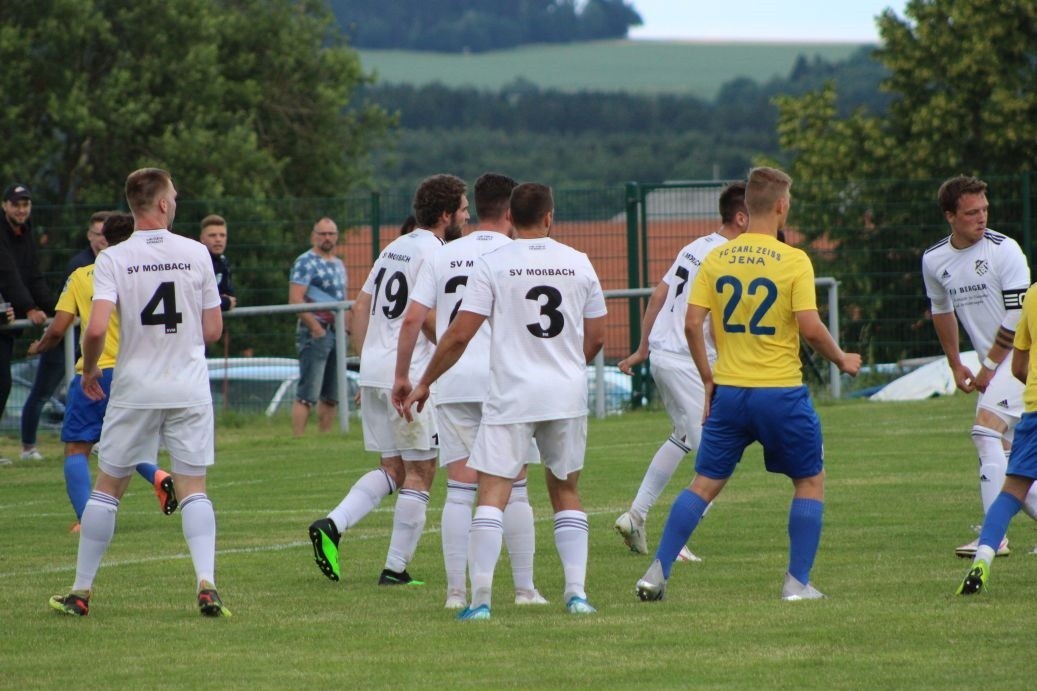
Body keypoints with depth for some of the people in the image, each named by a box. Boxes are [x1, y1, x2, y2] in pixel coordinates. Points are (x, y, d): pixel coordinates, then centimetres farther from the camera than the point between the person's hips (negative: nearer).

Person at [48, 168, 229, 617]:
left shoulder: (113, 260, -7)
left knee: (107, 487, 10)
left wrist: (89, 370, 2)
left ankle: (81, 592, 14)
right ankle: (206, 584, -14)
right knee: (193, 488, 3)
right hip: (190, 386, 1)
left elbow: (96, 329, -17)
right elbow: (213, 330, 3)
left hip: (135, 389, -1)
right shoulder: (196, 254, -1)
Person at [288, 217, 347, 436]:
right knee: (307, 395, -12)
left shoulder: (339, 264, 18)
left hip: (337, 334, 8)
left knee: (331, 397, 10)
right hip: (315, 333, -8)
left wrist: (345, 327, 12)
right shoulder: (305, 262, -7)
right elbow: (295, 300, -15)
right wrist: (317, 329, -18)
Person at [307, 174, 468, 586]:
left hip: (374, 372, 8)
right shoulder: (432, 254, -10)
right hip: (409, 375, -8)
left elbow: (361, 307, 17)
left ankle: (333, 525, -6)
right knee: (420, 472, 1)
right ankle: (396, 568, 0)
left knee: (392, 469, 14)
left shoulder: (393, 249, 17)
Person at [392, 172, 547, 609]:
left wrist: (402, 376, 11)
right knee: (513, 489, 5)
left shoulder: (443, 256, 9)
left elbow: (412, 319, 4)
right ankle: (525, 589, 6)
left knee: (460, 490, 3)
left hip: (452, 383, 2)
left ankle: (456, 592, -1)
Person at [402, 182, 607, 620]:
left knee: (493, 493, -3)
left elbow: (460, 334, -8)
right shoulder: (578, 264, 5)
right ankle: (576, 592, 8)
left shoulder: (493, 264, -5)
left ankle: (480, 598, -12)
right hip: (568, 396, 3)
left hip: (510, 397, -3)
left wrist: (425, 383, 4)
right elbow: (595, 338, 11)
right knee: (566, 492, 16)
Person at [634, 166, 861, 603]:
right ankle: (798, 581, 8)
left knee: (704, 484, 11)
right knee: (810, 481, 13)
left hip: (728, 391, 4)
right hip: (781, 392, -4)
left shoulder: (717, 259, 2)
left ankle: (658, 572, 4)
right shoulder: (794, 261, -10)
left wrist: (708, 379, 11)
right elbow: (810, 329, -14)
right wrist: (842, 360, 4)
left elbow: (692, 324, -1)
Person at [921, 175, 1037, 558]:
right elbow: (941, 310, 22)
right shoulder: (934, 260, 5)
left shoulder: (1004, 249, -14)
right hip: (992, 363, 7)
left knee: (987, 429, -21)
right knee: (1003, 448, 9)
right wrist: (955, 365, 21)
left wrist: (990, 366, -13)